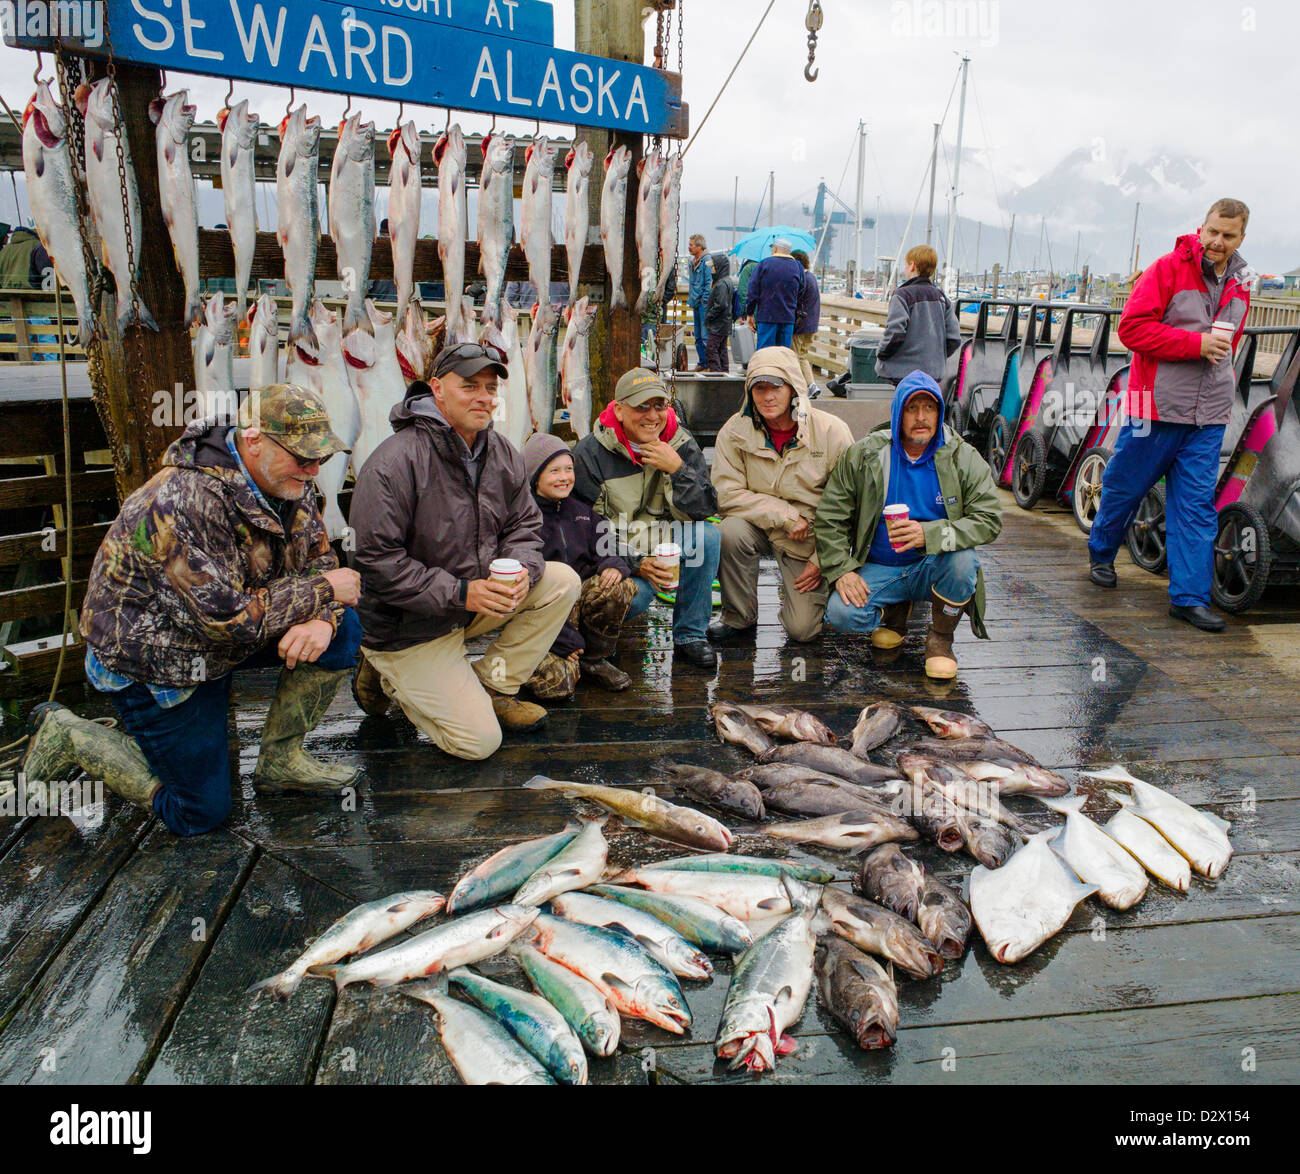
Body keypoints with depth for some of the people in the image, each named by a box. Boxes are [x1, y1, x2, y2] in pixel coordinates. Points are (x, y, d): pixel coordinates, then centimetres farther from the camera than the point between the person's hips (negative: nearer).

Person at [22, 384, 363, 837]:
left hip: (219, 637, 8)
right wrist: (323, 592, -24)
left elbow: (320, 563, -1)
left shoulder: (288, 484, -8)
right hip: (154, 663, -7)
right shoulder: (186, 503, -34)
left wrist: (322, 620, -24)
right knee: (199, 813, 1)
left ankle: (280, 761, 5)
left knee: (341, 629, -12)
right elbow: (229, 621, -34)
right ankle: (67, 737, 18)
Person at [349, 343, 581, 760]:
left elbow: (524, 526, 6)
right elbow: (376, 561, -24)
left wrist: (522, 570, -18)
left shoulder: (502, 453, 0)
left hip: (479, 597, 7)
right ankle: (390, 677, 14)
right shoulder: (395, 462, -22)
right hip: (408, 628, -7)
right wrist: (460, 593, -30)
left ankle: (491, 687, 2)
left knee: (562, 581, -10)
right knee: (479, 742, -11)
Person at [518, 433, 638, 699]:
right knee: (556, 685, -26)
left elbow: (602, 557, 16)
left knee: (623, 586, -23)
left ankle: (593, 659, -4)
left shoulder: (582, 512, 12)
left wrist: (613, 565, -13)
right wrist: (562, 638, -16)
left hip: (579, 599, 6)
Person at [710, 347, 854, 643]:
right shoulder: (735, 431, -11)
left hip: (810, 540, -1)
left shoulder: (832, 432, -12)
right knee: (730, 532, -34)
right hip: (760, 527, 1)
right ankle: (739, 618, -8)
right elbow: (728, 495, -14)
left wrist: (823, 560, -8)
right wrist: (785, 516, -21)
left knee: (803, 630, -10)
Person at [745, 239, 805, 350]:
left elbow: (752, 290, -2)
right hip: (788, 318, 3)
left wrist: (750, 314, 3)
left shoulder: (764, 264, -1)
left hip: (766, 317, -3)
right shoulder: (797, 267, 8)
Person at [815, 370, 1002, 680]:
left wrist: (930, 535, -29)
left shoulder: (963, 458, -5)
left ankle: (940, 637, -5)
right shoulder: (863, 455, -5)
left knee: (963, 560, -34)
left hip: (933, 567, -1)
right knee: (840, 614, -25)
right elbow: (829, 517, -2)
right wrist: (841, 570, -14)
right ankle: (895, 612, 13)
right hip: (879, 569, 1)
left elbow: (989, 519, -13)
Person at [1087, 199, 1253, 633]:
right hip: (1157, 405, -5)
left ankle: (1189, 597, 5)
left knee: (1197, 504, 2)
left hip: (1209, 416, 5)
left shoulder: (1240, 285, 14)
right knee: (1125, 487, 7)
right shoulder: (1168, 268, -6)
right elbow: (1133, 328, -14)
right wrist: (1196, 343, -17)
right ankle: (1100, 554, 34)